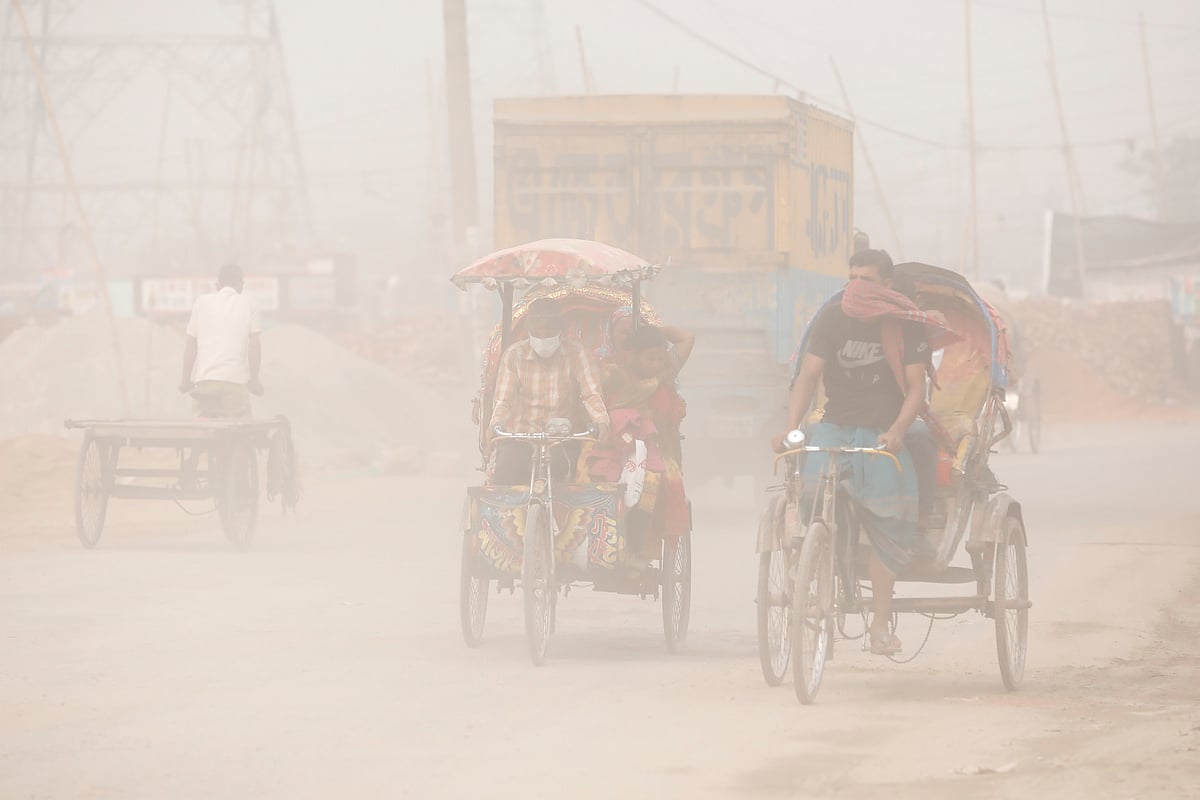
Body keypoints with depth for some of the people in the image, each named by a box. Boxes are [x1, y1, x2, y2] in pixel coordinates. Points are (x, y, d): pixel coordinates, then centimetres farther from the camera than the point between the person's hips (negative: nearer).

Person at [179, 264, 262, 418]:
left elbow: (191, 343, 9)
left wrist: (186, 378, 15)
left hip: (204, 379, 2)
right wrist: (254, 379, 7)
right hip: (235, 380, -2)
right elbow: (254, 344, 0)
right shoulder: (248, 304, 7)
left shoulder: (202, 302, 12)